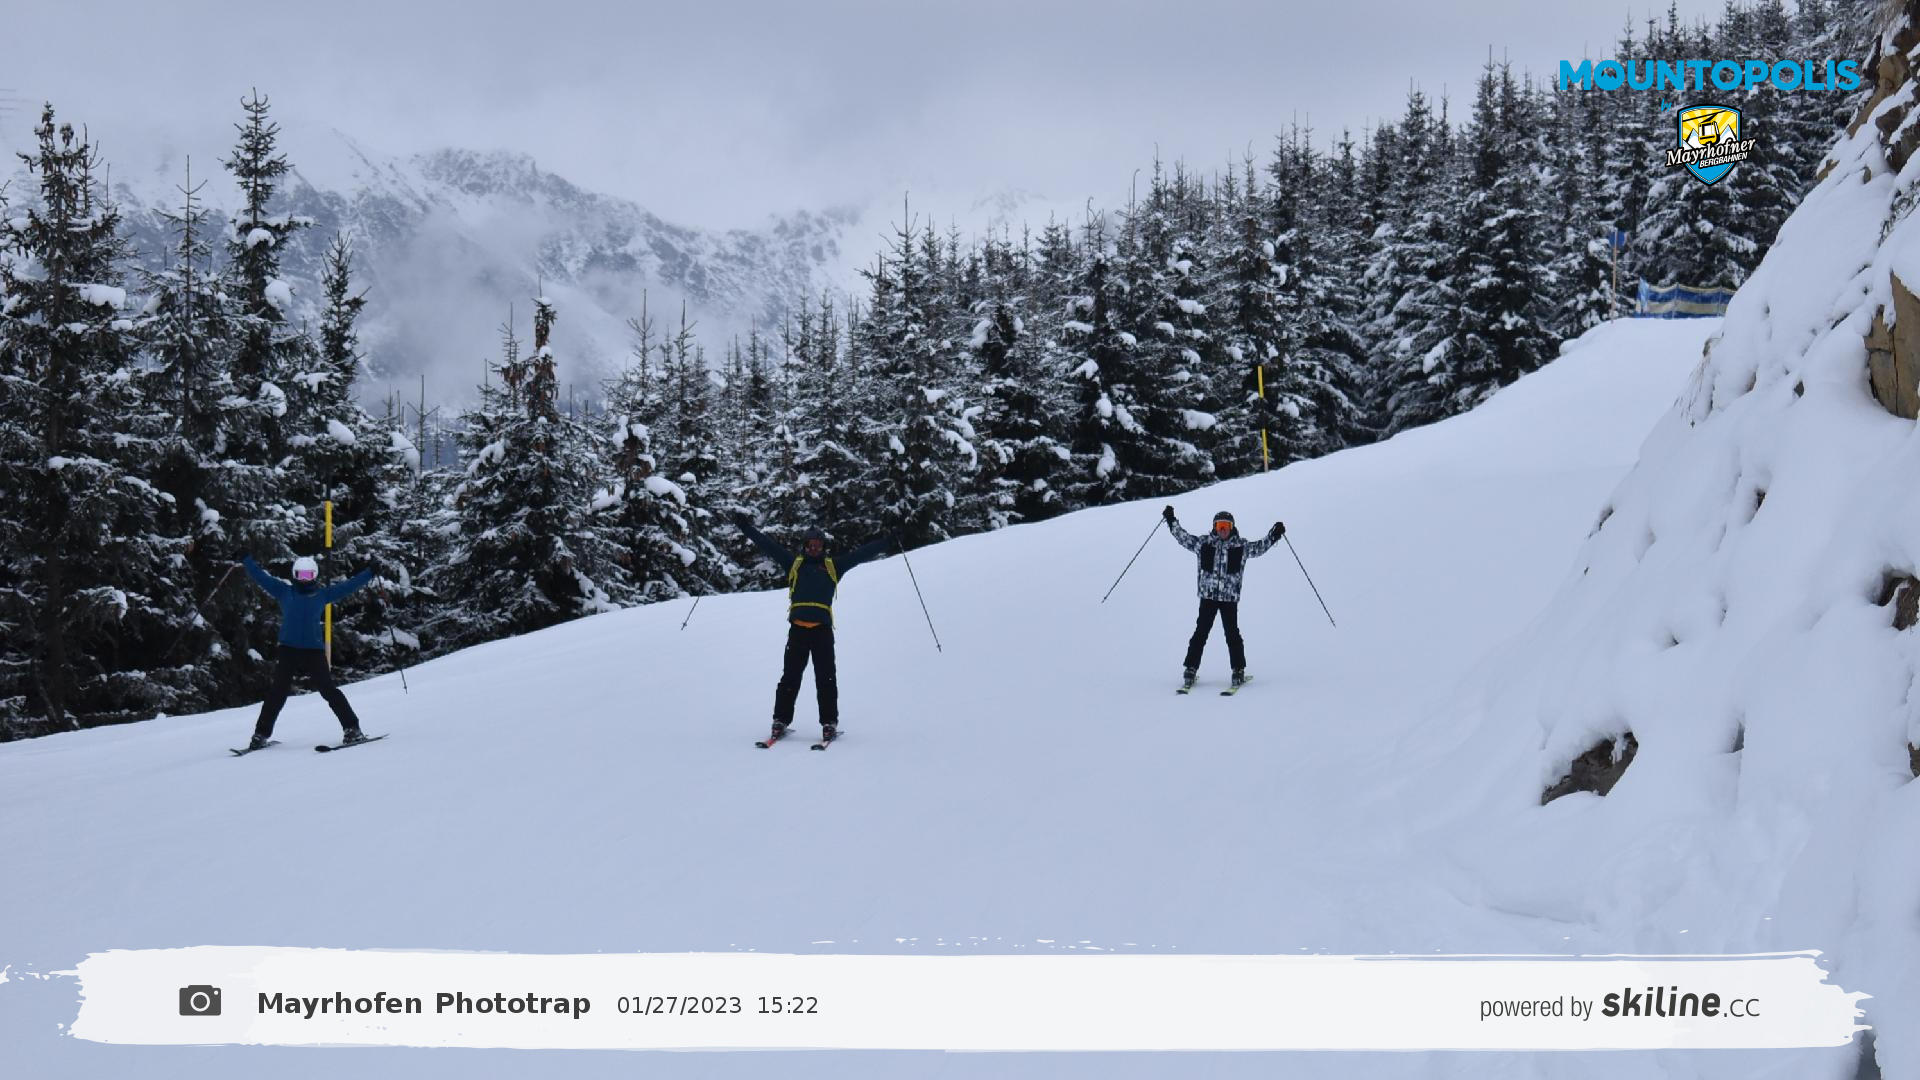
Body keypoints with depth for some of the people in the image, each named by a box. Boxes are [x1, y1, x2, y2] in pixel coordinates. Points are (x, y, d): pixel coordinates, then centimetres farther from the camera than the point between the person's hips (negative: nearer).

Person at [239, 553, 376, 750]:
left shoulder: (322, 595, 11)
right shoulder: (284, 592, 11)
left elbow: (348, 586, 14)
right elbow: (261, 577, 14)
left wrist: (370, 574, 14)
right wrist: (246, 560, 12)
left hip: (314, 651, 0)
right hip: (288, 650, 1)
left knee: (328, 690, -3)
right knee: (278, 692, 1)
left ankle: (351, 728, 0)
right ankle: (261, 733, 10)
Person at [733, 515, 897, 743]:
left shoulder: (833, 566, 17)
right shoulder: (794, 563, 16)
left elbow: (862, 553, 18)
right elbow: (767, 544, 15)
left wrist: (888, 542, 15)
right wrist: (746, 526, 12)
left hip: (823, 629, 0)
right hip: (797, 628, 0)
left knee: (826, 678, -2)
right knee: (790, 676, 1)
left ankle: (829, 723, 1)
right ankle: (781, 720, 7)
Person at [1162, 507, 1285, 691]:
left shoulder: (1241, 546, 5)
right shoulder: (1205, 544, 7)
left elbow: (1260, 547, 4)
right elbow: (1183, 537, 12)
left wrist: (1274, 535, -9)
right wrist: (1172, 521, 9)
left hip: (1230, 597, -1)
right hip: (1208, 595, 1)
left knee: (1232, 634, 0)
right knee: (1200, 632, 1)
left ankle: (1238, 671, 11)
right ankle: (1191, 669, 7)